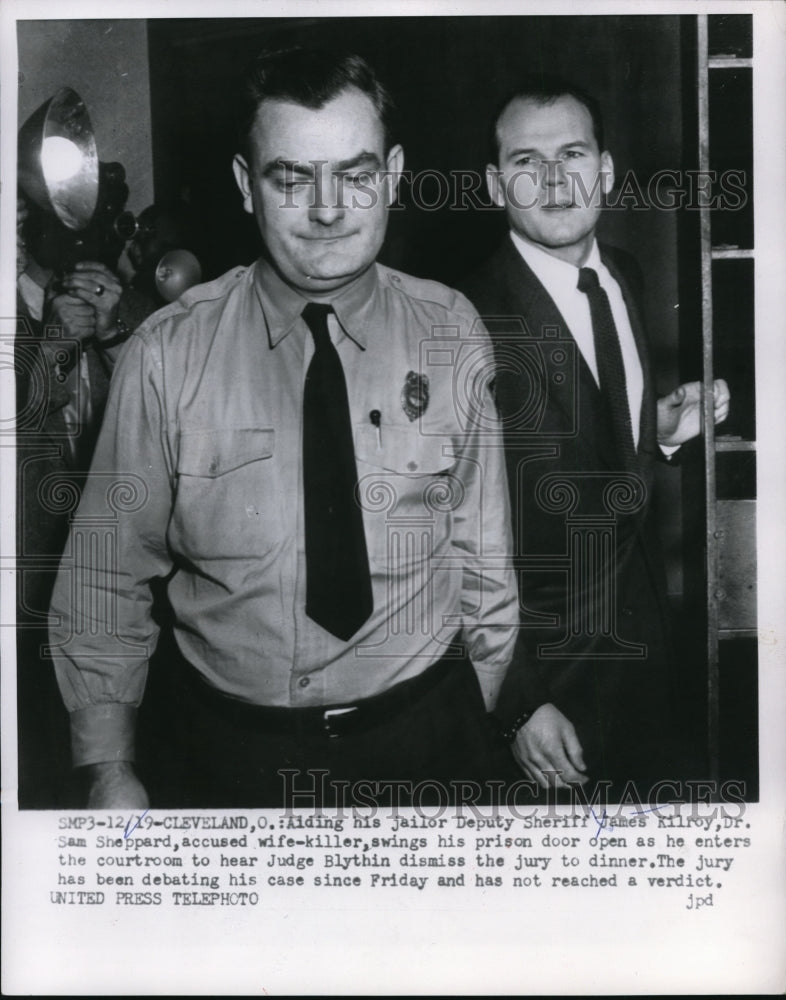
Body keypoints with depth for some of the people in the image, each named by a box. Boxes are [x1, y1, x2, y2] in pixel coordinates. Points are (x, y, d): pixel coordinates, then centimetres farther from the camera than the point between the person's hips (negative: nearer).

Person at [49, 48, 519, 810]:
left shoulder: (453, 337, -6)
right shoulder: (165, 358, -11)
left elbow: (482, 549, 0)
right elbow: (106, 574, -6)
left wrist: (476, 716, 4)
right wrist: (108, 769, -7)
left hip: (426, 740, 1)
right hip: (236, 750, -1)